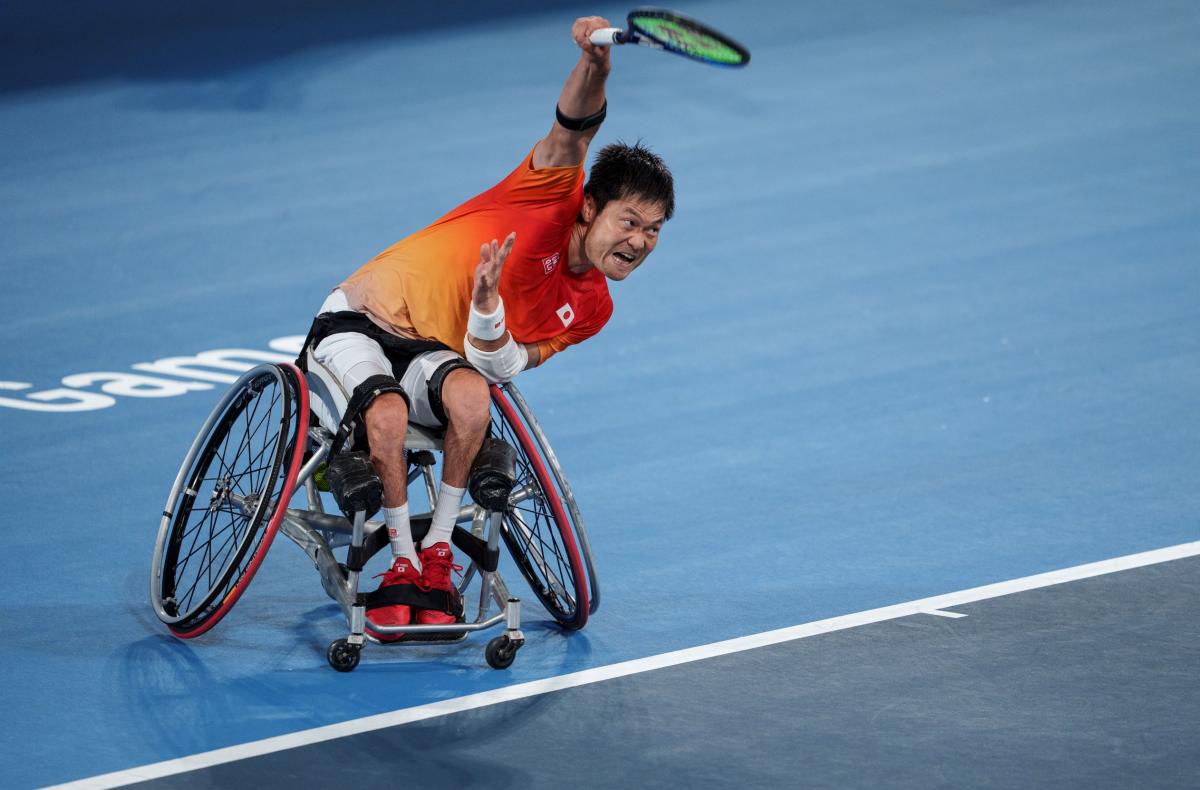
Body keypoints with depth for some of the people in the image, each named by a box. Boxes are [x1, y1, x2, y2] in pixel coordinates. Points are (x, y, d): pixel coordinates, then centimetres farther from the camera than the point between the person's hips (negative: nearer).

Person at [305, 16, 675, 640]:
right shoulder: (556, 197, -13)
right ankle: (403, 560, -13)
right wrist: (595, 64, -55)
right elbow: (573, 129, -33)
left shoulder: (590, 309, 0)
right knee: (388, 414, -35)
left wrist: (486, 305, -30)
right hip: (361, 321, -4)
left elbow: (498, 365, -9)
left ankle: (437, 550, -16)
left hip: (436, 354, 4)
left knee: (470, 394, -32)